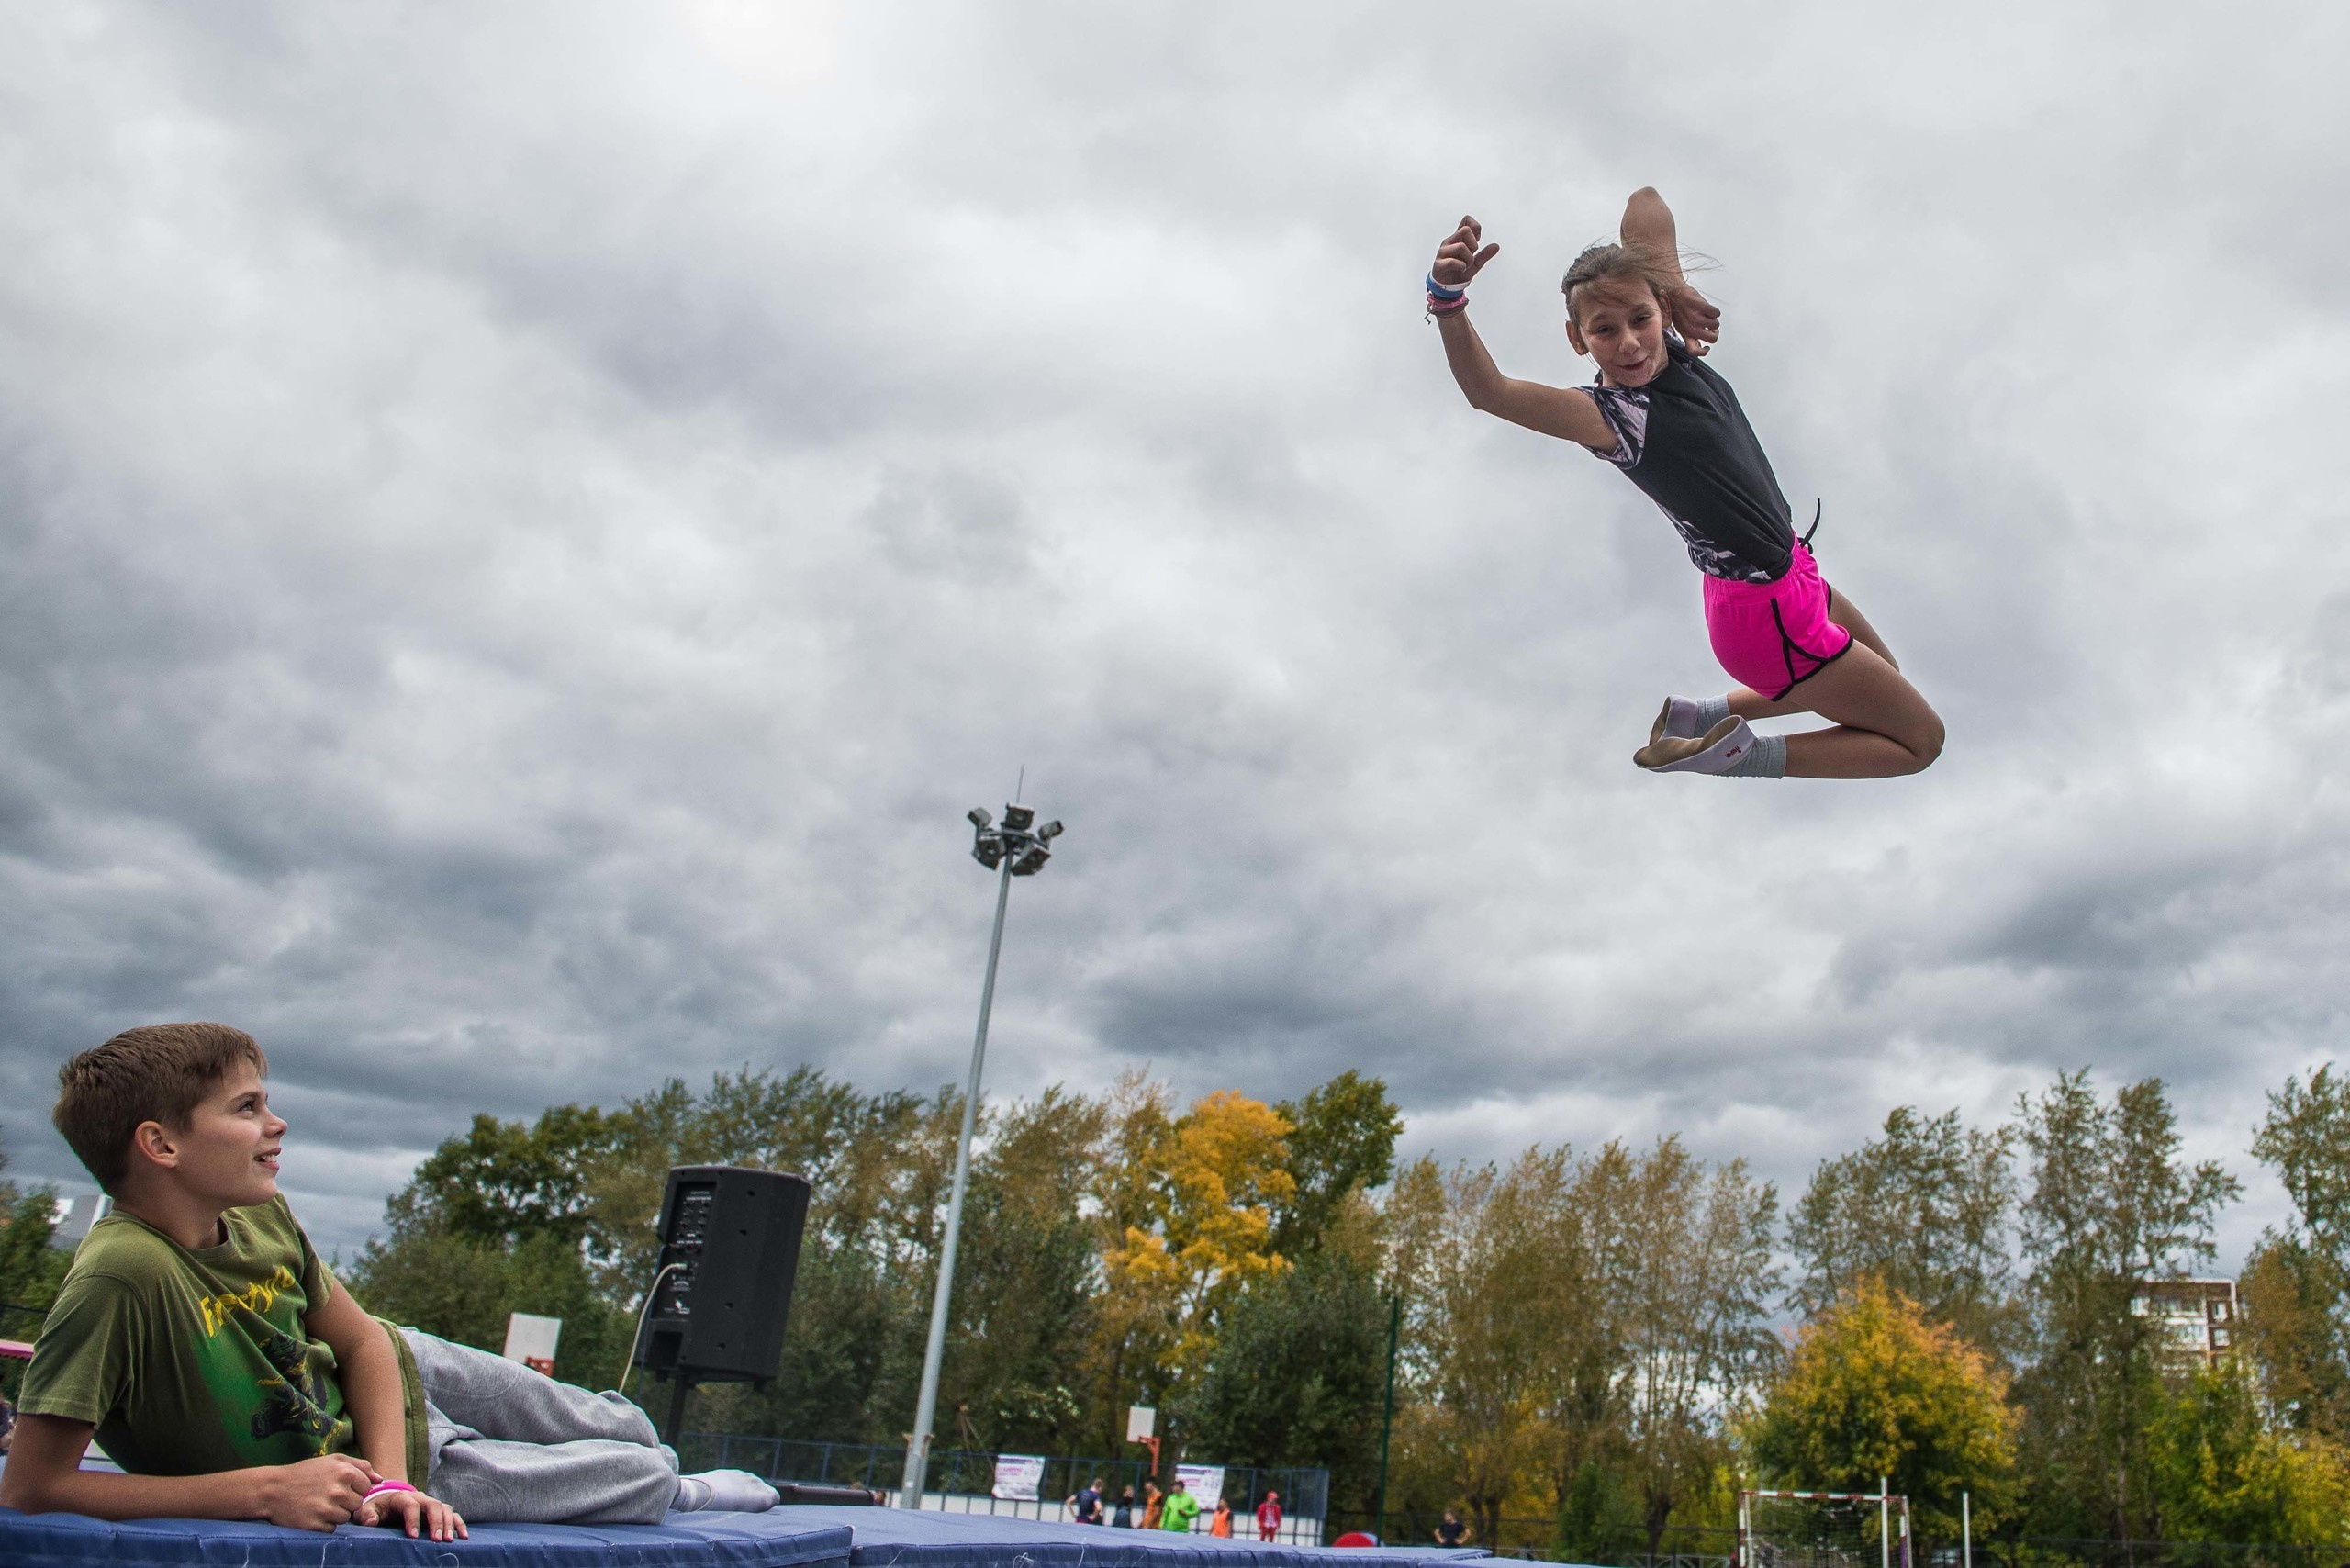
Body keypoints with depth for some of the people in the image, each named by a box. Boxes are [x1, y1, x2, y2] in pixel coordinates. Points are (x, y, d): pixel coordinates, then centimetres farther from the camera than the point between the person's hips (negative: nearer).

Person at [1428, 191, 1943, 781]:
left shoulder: (1676, 346, -7)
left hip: (1791, 572, 8)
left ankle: (1705, 716, 24)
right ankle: (1746, 757, 5)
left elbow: (1646, 203, 2)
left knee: (1883, 678, 34)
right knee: (1920, 740, 5)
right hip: (1766, 614, -8)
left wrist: (1679, 292, -12)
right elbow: (1488, 391, -42)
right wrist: (1449, 300, -56)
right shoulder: (1608, 416, -26)